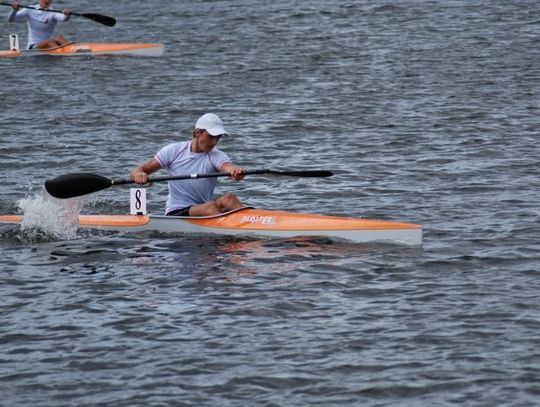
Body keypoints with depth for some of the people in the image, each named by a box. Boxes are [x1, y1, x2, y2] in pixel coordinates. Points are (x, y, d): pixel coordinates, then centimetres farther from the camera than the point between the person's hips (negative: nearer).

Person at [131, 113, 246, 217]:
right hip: (176, 213, -1)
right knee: (210, 207, -32)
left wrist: (236, 171, -53)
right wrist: (139, 174, -26)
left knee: (229, 198, -29)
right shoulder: (173, 151, 0)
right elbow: (135, 173, 0)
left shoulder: (216, 156, -1)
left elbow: (227, 166, -27)